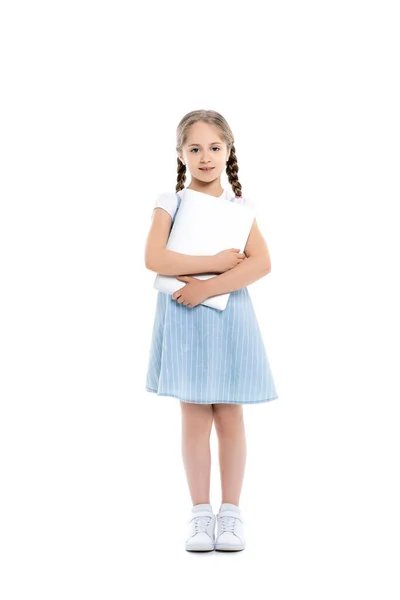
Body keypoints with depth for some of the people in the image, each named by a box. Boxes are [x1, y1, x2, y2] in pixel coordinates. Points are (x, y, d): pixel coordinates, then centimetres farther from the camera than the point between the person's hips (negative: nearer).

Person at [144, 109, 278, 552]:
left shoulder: (240, 207, 6)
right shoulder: (170, 203, 1)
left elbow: (261, 263, -9)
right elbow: (154, 258, -14)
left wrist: (207, 287, -19)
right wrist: (216, 262, -16)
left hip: (229, 317, 1)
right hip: (185, 319, -1)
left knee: (229, 416, 5)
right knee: (194, 417, 3)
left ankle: (231, 512, 16)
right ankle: (200, 513, 14)